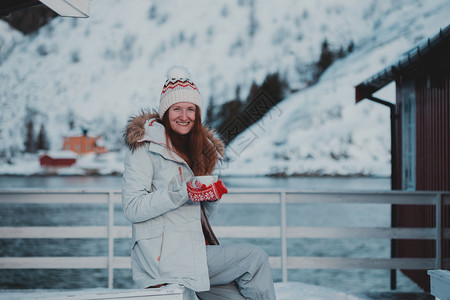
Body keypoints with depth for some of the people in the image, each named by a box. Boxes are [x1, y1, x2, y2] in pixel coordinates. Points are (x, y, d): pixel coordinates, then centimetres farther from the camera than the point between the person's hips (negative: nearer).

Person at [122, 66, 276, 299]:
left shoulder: (199, 150, 19)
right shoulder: (146, 147, -4)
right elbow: (132, 209, -14)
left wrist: (212, 197, 0)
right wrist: (184, 192, -20)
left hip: (195, 251, 7)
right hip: (165, 256, -7)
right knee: (256, 258, -13)